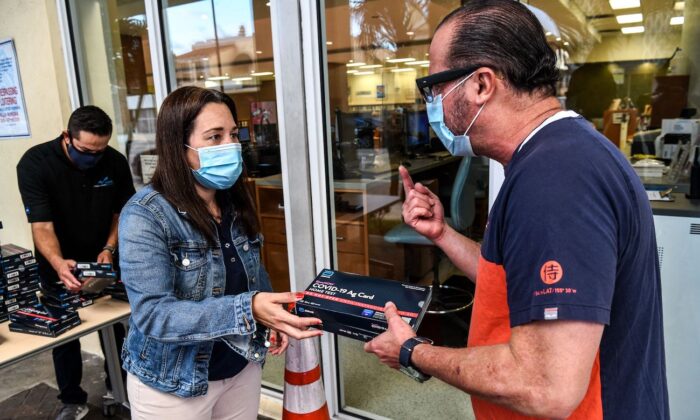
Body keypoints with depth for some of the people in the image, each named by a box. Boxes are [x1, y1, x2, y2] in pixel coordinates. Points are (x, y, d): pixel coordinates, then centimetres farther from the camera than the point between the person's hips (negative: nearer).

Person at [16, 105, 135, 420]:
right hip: (58, 265, -2)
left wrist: (109, 248, -15)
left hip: (102, 260, 2)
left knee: (113, 325, 11)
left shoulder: (116, 163, -13)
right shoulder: (34, 163, -22)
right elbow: (41, 225, -26)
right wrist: (58, 263, -43)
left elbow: (123, 211, -1)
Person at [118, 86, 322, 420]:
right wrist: (248, 311, -38)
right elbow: (154, 314, -27)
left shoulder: (236, 202, -2)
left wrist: (270, 316, -7)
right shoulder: (145, 215, -21)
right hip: (173, 384, -5)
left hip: (242, 367, 5)